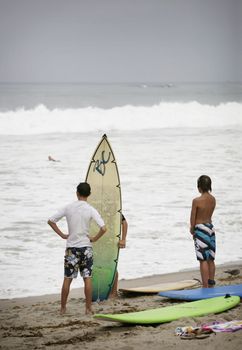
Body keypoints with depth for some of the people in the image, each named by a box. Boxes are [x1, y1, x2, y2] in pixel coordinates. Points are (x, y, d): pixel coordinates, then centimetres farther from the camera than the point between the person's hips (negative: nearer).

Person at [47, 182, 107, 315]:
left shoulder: (68, 208, -1)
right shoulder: (91, 210, -7)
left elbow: (51, 221, 2)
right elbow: (103, 228, -17)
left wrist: (62, 235, 7)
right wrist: (94, 238, -1)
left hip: (71, 248, 2)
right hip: (85, 247, -2)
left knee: (67, 279, 9)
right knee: (87, 278, 3)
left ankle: (63, 308, 13)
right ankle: (88, 308, 3)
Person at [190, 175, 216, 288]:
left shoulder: (196, 201, -16)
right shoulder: (213, 199, 4)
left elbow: (193, 219, -10)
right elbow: (208, 215, 10)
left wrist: (192, 229, 9)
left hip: (201, 229, -7)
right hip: (211, 228, 7)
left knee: (203, 260, -4)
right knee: (211, 259, 12)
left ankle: (205, 287, -4)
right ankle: (211, 285, 18)